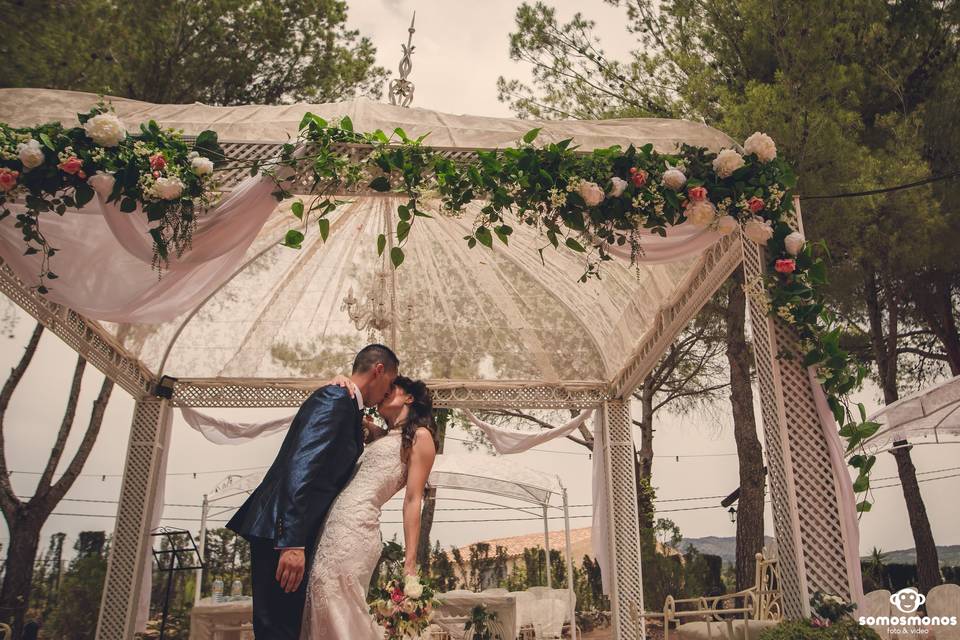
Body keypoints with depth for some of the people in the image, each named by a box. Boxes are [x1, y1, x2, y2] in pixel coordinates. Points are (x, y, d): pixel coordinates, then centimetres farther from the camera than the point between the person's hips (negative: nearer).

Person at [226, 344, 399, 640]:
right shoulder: (335, 399, -12)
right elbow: (302, 466, -25)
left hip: (290, 533, 10)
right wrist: (293, 542, -30)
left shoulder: (345, 406, 18)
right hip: (281, 532, -10)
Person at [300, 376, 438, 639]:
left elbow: (413, 500, -5)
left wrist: (410, 563, -8)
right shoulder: (380, 437, 24)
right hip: (332, 525, 8)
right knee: (323, 610, 9)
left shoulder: (420, 436, 2)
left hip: (354, 528, -8)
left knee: (339, 615, -6)